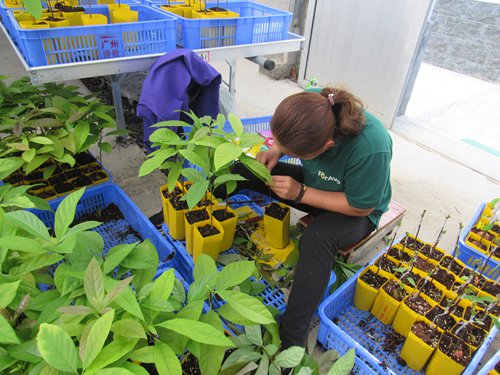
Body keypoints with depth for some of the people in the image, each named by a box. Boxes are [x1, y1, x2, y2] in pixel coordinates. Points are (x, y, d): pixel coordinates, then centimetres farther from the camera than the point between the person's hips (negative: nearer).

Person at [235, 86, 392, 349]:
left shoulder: (371, 150, -40)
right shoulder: (311, 104, -25)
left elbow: (360, 207, -24)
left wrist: (300, 193, -30)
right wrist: (276, 152, -22)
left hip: (356, 209, -5)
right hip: (311, 182, 6)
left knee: (317, 238, -38)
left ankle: (291, 342, -25)